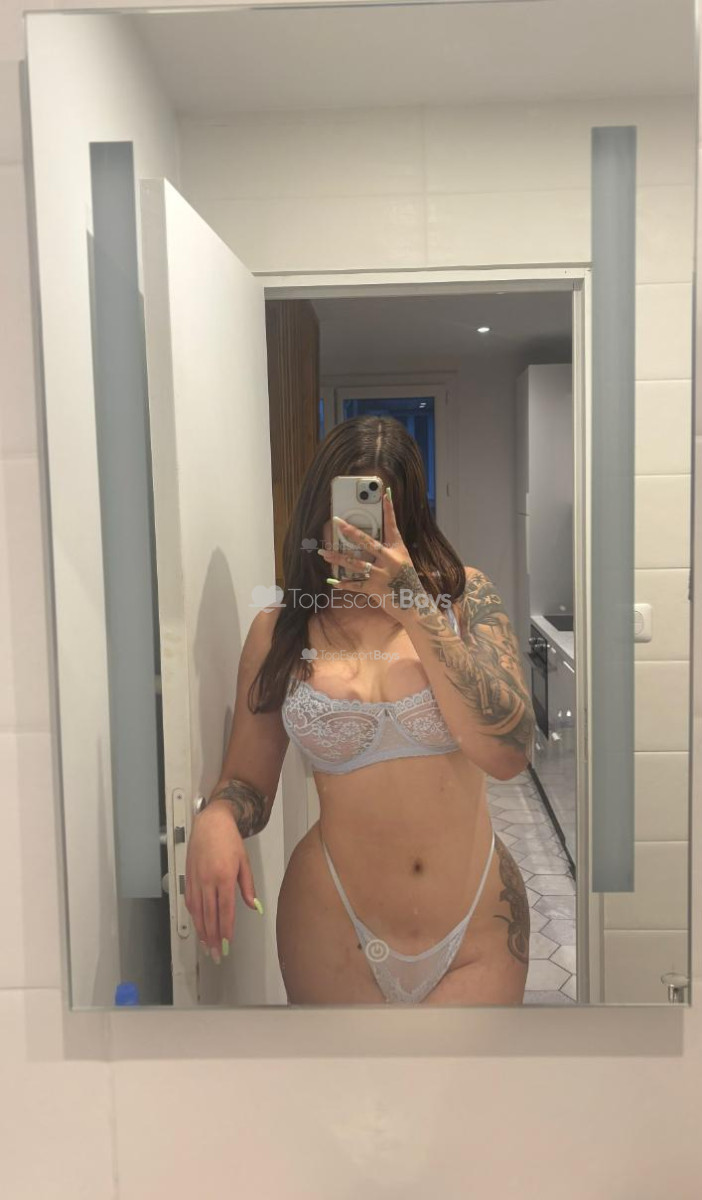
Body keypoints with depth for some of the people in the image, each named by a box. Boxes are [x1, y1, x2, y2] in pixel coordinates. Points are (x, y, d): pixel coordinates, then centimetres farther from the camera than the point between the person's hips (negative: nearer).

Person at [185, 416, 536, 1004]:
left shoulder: (462, 594, -5)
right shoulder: (278, 629, -2)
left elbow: (509, 753, -16)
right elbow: (249, 782, 2)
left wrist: (414, 607, -21)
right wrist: (216, 820, -21)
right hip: (337, 926, 1)